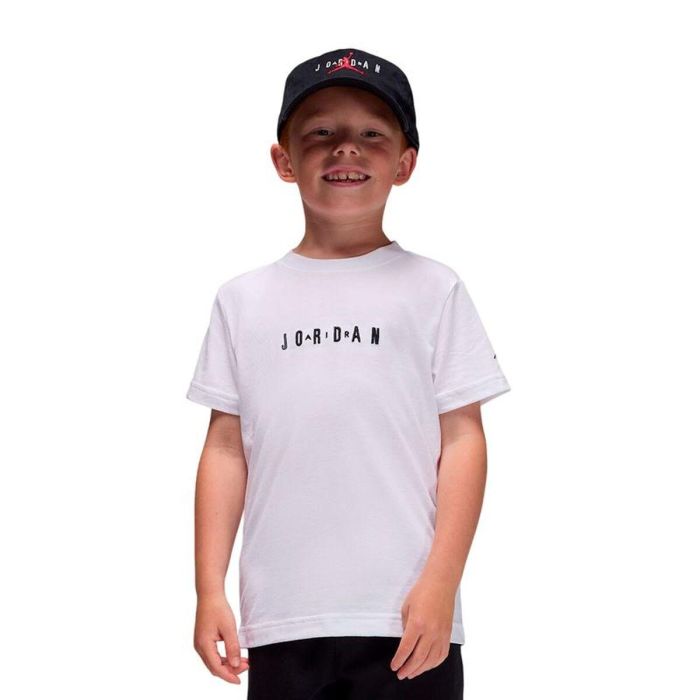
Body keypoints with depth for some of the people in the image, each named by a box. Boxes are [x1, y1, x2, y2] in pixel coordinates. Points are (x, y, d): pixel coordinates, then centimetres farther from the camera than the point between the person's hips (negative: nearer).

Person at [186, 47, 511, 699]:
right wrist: (209, 590, 4)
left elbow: (462, 440, 1)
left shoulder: (431, 289, 5)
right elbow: (227, 448, 10)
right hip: (280, 619, 2)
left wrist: (441, 583, -8)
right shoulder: (244, 299, 11)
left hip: (408, 620, -2)